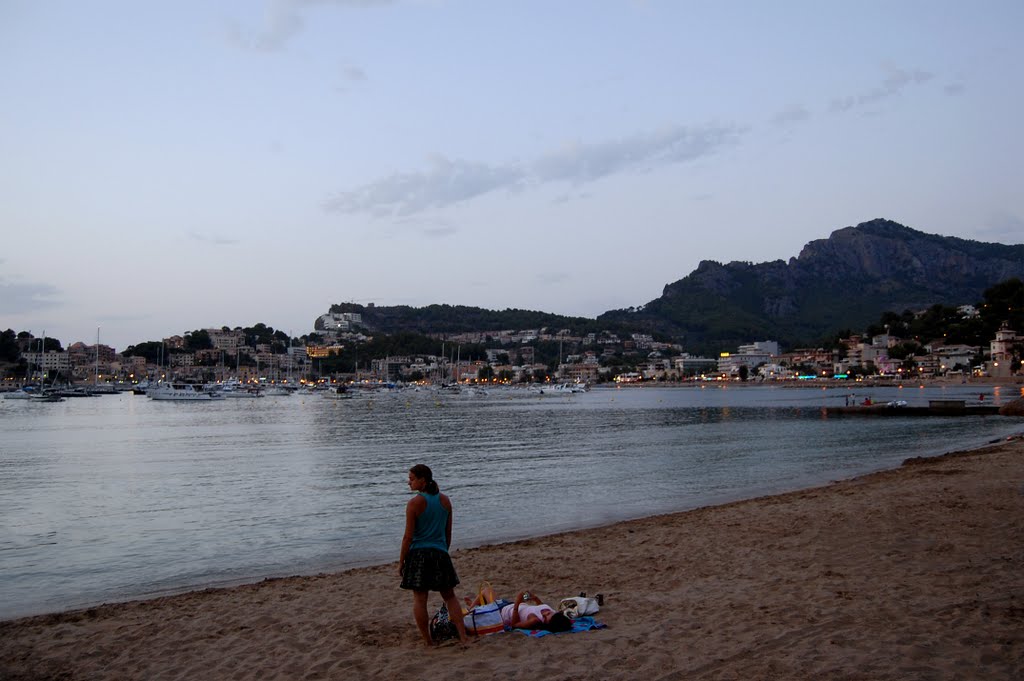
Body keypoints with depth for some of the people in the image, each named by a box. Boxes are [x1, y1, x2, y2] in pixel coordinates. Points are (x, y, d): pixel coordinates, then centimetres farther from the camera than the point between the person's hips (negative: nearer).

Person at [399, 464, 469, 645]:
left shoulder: (414, 503, -11)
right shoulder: (445, 500, 5)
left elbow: (408, 537, -10)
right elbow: (448, 533, 11)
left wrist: (401, 561, -2)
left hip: (418, 554, -4)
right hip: (440, 553, 4)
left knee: (419, 599, 5)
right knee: (449, 596, 15)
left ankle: (428, 642, 8)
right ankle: (462, 635, 9)